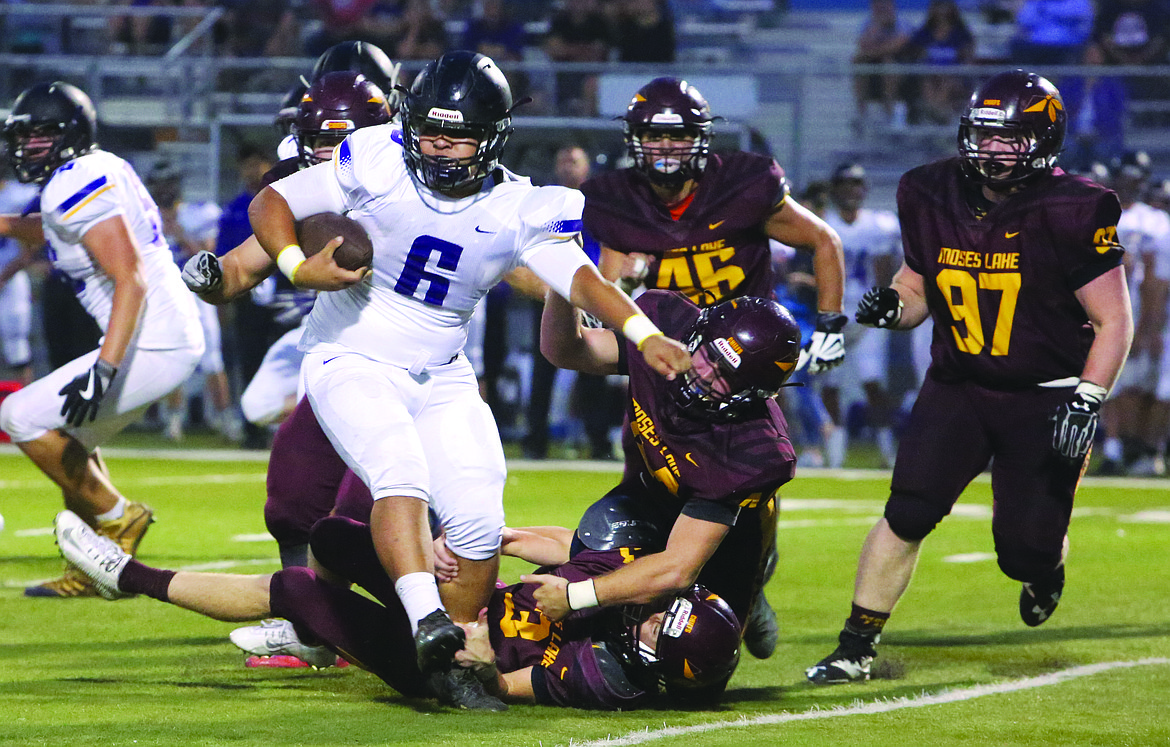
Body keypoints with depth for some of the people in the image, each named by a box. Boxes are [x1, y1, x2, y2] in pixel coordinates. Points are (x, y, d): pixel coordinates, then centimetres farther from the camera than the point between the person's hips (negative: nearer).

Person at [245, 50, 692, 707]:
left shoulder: (518, 210, -6)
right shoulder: (377, 166, -12)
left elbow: (579, 277, -17)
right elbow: (271, 203, -5)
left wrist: (646, 336, -33)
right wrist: (300, 268, -24)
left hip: (441, 377, 4)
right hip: (353, 362, -4)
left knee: (478, 518, -9)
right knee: (401, 474, -29)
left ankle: (460, 660, 7)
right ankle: (427, 624, -43)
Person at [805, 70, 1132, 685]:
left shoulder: (1070, 213, -15)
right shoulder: (933, 200, -1)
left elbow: (1113, 321, -10)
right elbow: (917, 290, 13)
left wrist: (1087, 401, -21)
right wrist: (890, 307, -10)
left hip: (1044, 398, -3)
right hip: (957, 389, 3)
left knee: (1025, 550, -3)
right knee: (907, 514, -14)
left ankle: (1045, 565, 36)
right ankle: (857, 646, -4)